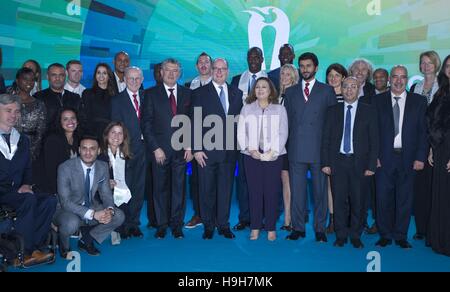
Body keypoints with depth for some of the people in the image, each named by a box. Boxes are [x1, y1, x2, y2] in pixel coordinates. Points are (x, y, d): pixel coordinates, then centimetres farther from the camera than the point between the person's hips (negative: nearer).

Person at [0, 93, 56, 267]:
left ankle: (35, 248, -19)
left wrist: (26, 185, -1)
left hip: (16, 194, 6)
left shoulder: (22, 140, 18)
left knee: (49, 200, -21)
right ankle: (24, 253, -24)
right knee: (29, 199, -32)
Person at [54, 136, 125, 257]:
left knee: (119, 216, -14)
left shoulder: (103, 167, -5)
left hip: (91, 208, 5)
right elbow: (65, 201, -25)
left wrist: (109, 210, -25)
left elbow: (106, 194, -1)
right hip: (68, 210, -5)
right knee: (72, 223, -37)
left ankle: (86, 240, 7)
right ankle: (64, 246, 1)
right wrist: (93, 214, -35)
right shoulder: (65, 168, -21)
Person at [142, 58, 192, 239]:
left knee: (179, 188, 4)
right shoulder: (151, 94, 3)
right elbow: (146, 124, -2)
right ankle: (162, 225, 17)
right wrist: (155, 148, -9)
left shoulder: (187, 93, 10)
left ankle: (177, 224, 15)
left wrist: (190, 146, 0)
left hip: (181, 149, 2)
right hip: (159, 150, -1)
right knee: (160, 188, 5)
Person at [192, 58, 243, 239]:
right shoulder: (200, 93, 2)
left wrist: (237, 146, 4)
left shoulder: (236, 93, 11)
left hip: (229, 150, 3)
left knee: (226, 188, 8)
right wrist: (196, 149, -9)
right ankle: (208, 226, 18)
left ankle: (223, 224, 19)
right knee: (207, 189, 5)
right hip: (207, 150, -2)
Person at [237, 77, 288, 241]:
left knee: (272, 192, 0)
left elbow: (283, 133, 1)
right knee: (254, 191, 2)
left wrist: (273, 151, -11)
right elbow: (241, 132, 5)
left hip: (273, 156, -1)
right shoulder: (247, 109, 10)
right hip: (252, 156, 1)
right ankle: (255, 227, 12)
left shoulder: (279, 109, 7)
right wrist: (250, 149, -9)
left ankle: (271, 228, 9)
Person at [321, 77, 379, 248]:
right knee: (339, 200, 4)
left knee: (357, 201, 4)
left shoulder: (369, 111, 4)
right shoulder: (333, 111, 8)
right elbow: (326, 138, 7)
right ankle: (341, 235, 17)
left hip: (358, 162, -1)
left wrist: (371, 165, -5)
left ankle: (355, 236, 19)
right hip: (338, 161, 1)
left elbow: (374, 140, 2)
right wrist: (325, 162, -1)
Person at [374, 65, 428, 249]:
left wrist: (420, 157, -4)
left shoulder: (419, 101, 6)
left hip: (408, 158, 1)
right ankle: (385, 235, 17)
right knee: (383, 198, 2)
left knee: (405, 199, 7)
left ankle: (401, 236, 21)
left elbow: (423, 131, 4)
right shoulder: (378, 101, 5)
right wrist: (374, 156, -6)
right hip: (384, 158, -1)